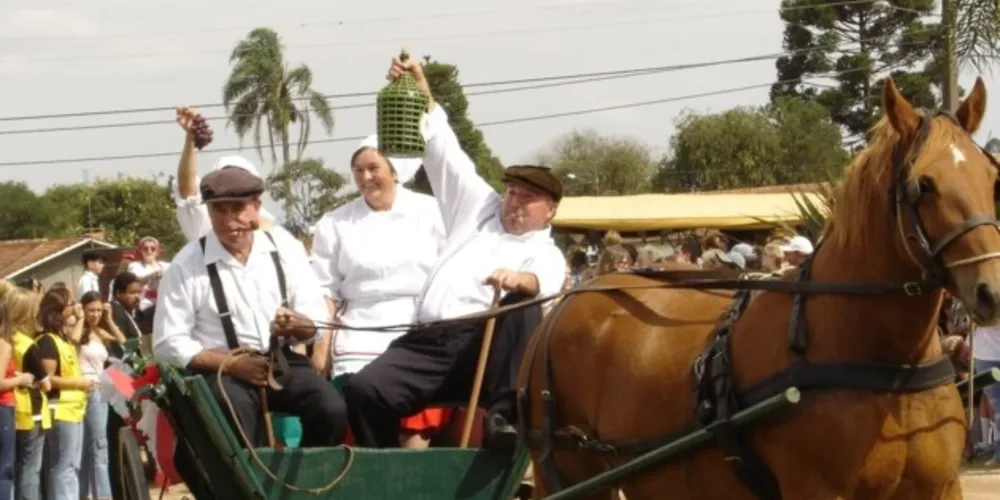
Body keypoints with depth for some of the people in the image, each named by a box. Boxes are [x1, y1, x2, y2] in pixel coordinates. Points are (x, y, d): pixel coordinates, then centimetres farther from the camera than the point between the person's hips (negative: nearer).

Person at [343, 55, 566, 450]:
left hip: (486, 343, -3)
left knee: (524, 308, -33)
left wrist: (517, 279, -37)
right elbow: (445, 152, 23)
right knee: (363, 390, -21)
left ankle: (504, 416, -36)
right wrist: (422, 92, 15)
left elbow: (544, 280, -13)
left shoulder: (545, 254, 13)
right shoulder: (480, 209, 27)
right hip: (429, 342, 3)